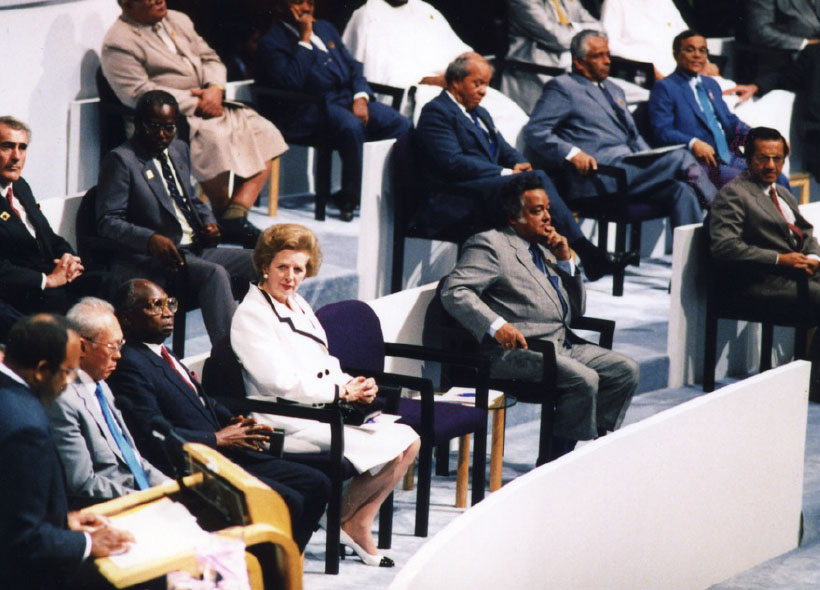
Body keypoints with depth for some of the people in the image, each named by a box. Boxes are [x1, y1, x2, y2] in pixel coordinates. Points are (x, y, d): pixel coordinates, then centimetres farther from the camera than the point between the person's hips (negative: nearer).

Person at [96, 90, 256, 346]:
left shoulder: (179, 150, 18)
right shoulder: (121, 160, -6)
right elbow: (108, 222, -12)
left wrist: (209, 222, 7)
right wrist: (150, 239, -29)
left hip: (196, 249, 8)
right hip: (152, 258, -8)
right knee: (215, 274, -32)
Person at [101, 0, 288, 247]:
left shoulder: (178, 21, 18)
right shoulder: (119, 43, -7)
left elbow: (210, 58, 19)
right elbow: (139, 94, -17)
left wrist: (214, 89, -5)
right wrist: (196, 103, -17)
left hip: (207, 104, 8)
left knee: (264, 134, -10)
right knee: (214, 139, -35)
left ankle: (237, 215, -17)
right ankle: (223, 216, -17)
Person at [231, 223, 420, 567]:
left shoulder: (298, 305, 16)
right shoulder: (251, 315, -11)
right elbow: (282, 383, -19)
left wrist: (354, 385, -2)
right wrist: (343, 391, -13)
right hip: (291, 424, -9)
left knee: (409, 441, -3)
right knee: (390, 451, -18)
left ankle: (359, 524, 2)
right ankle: (349, 522, 3)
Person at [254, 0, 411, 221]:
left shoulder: (325, 28, 22)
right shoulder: (271, 43, -3)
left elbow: (353, 66, 20)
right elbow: (291, 83, -18)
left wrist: (360, 97, 0)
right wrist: (304, 40, -14)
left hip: (349, 100, 7)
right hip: (311, 110, -7)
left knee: (402, 126, -15)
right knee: (351, 127, -37)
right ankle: (350, 200, -23)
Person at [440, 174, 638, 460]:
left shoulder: (545, 249, 25)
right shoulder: (491, 244, -1)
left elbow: (576, 310, 25)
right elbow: (454, 291, -15)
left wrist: (565, 261, 10)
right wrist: (495, 325, -27)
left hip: (562, 344, 9)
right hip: (517, 350, -9)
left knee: (625, 370, -6)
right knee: (584, 380, -28)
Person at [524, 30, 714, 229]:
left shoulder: (613, 90, 30)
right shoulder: (562, 87, 5)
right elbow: (535, 131, -6)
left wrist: (652, 160, 9)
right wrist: (572, 153, -21)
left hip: (632, 166, 8)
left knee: (681, 189, -23)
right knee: (680, 158, -22)